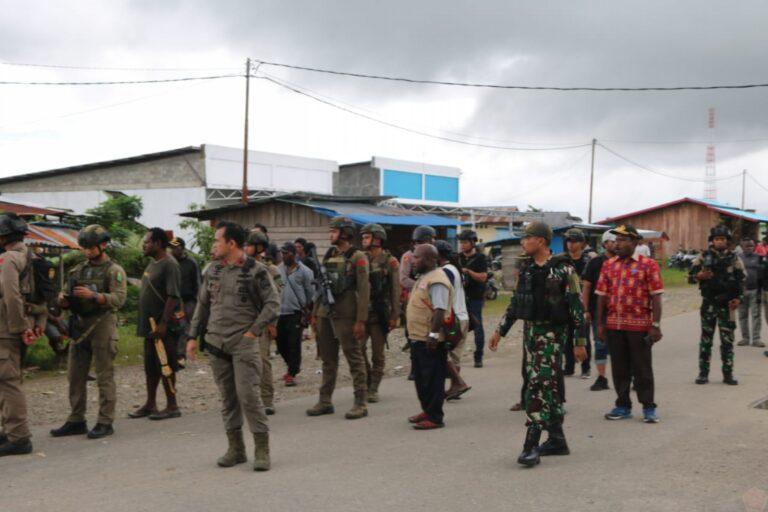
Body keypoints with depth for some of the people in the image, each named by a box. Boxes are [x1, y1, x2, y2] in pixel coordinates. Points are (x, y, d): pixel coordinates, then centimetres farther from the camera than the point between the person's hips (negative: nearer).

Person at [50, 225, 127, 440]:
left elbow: (119, 299, -14)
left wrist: (93, 296, -25)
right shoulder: (78, 270, 16)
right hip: (79, 326, 6)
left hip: (102, 327, -6)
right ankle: (76, 421, 18)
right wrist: (63, 300, -3)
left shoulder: (114, 270, -2)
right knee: (75, 376, 9)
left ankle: (105, 422, 1)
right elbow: (69, 301, 20)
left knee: (104, 377, -4)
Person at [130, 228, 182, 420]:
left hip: (162, 325, -9)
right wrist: (143, 322, 17)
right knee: (150, 365, 14)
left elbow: (173, 296, -22)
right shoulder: (153, 262, 14)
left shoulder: (169, 265, -15)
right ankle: (150, 404, 23)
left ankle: (172, 406, 6)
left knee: (165, 365, -3)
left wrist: (163, 323, -25)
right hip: (149, 323, 9)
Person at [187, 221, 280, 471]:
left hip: (244, 342, -5)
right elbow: (202, 305, 17)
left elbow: (273, 304, -7)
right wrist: (193, 336, 13)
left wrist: (254, 331, -12)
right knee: (227, 398, 10)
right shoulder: (212, 270, 10)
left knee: (248, 395, -10)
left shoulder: (256, 271, -7)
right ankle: (236, 449, 19)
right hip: (216, 342, 6)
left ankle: (262, 450, 0)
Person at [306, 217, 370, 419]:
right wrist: (315, 314, 15)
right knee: (328, 359, 12)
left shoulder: (357, 257, -7)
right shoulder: (329, 256, 14)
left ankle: (361, 403, 2)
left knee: (354, 358, -3)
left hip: (345, 315, -7)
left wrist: (361, 321, -18)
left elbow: (364, 290, -12)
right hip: (326, 314, 7)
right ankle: (325, 401, 20)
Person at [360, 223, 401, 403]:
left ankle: (373, 389, 12)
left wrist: (394, 315, -9)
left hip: (379, 314, -3)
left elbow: (395, 291, -4)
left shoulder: (390, 262, -2)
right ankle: (367, 382, 20)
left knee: (378, 353, 3)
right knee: (359, 350, 1)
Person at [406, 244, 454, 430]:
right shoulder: (424, 277, 15)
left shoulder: (437, 281, -18)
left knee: (432, 380, -3)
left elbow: (440, 311, -25)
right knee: (421, 378, 18)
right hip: (418, 338, 10)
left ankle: (435, 418, 4)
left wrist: (433, 334, -28)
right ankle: (427, 411, 29)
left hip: (430, 341, -10)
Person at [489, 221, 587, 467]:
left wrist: (579, 342, -11)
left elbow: (576, 306, -10)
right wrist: (500, 330, 17)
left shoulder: (563, 270, -10)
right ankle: (557, 440, 22)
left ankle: (531, 445, -11)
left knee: (539, 385, -12)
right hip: (530, 330, 7)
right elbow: (515, 302, 17)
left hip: (551, 333, -7)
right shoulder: (526, 269, 10)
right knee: (549, 386, 12)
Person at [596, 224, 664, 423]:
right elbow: (602, 296, 10)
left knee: (642, 368, 4)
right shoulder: (608, 265, 9)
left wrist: (656, 325, -11)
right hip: (614, 325, 4)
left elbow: (656, 296, -6)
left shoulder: (648, 265, -3)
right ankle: (623, 406, 21)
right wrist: (600, 324, 6)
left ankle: (648, 407, 14)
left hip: (639, 326, -4)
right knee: (619, 368, 10)